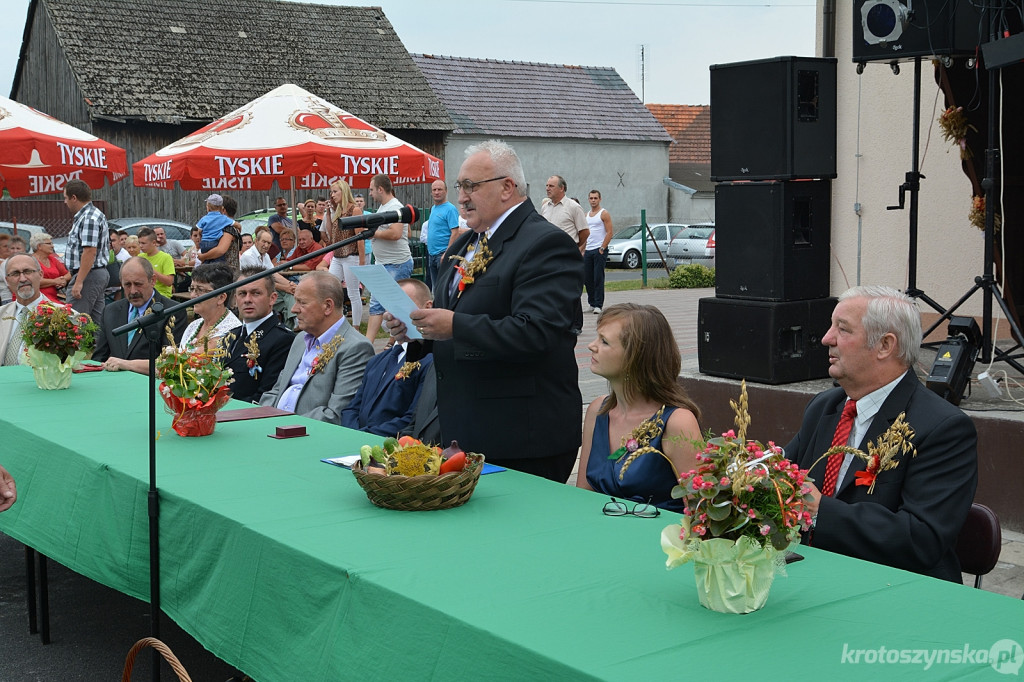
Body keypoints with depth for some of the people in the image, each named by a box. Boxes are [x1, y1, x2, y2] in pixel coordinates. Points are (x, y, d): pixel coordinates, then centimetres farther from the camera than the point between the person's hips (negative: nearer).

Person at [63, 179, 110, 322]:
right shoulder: (95, 214, 18)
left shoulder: (88, 218, -16)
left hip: (88, 276, -11)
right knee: (96, 322, 10)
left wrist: (79, 282, -25)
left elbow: (90, 252, -23)